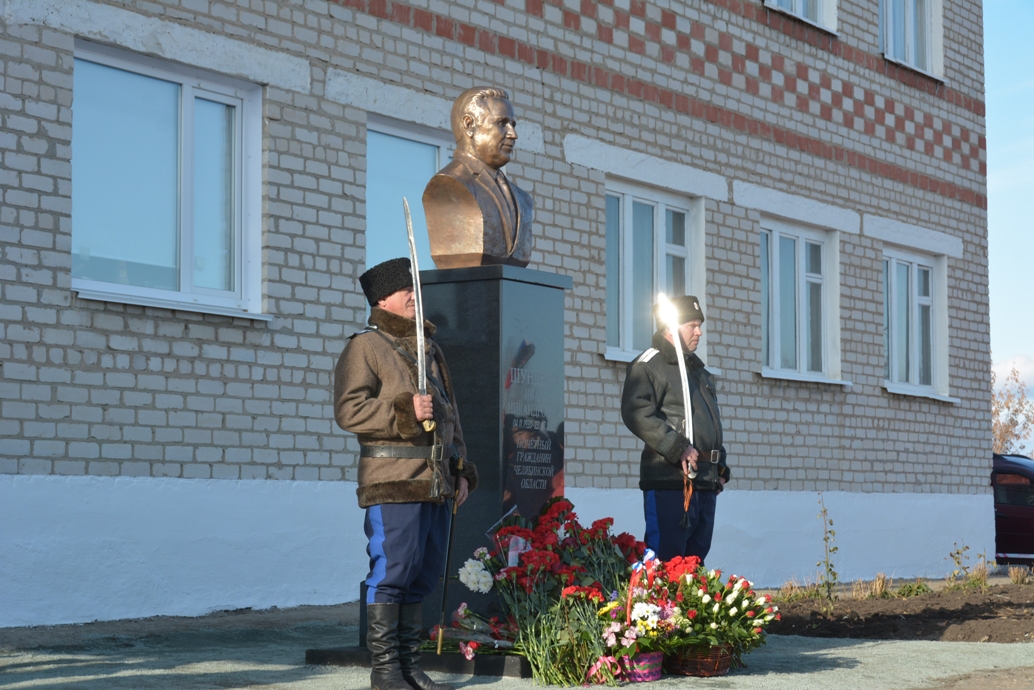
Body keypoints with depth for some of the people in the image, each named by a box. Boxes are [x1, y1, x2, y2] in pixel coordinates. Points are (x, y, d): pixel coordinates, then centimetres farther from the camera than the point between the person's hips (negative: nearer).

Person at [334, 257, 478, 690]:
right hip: (393, 482, -7)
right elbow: (348, 410, -12)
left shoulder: (429, 349, 22)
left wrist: (461, 470, 19)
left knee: (424, 577, 9)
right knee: (392, 573, -8)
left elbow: (450, 415, 26)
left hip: (436, 483, 7)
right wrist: (405, 411, -20)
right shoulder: (365, 347, -2)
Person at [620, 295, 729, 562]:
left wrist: (721, 469, 20)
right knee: (666, 561, -13)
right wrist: (678, 448, -20)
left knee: (695, 558, 9)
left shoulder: (699, 372, 25)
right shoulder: (649, 366, -2)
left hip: (706, 483, 9)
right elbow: (637, 413, -17)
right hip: (670, 481, -9)